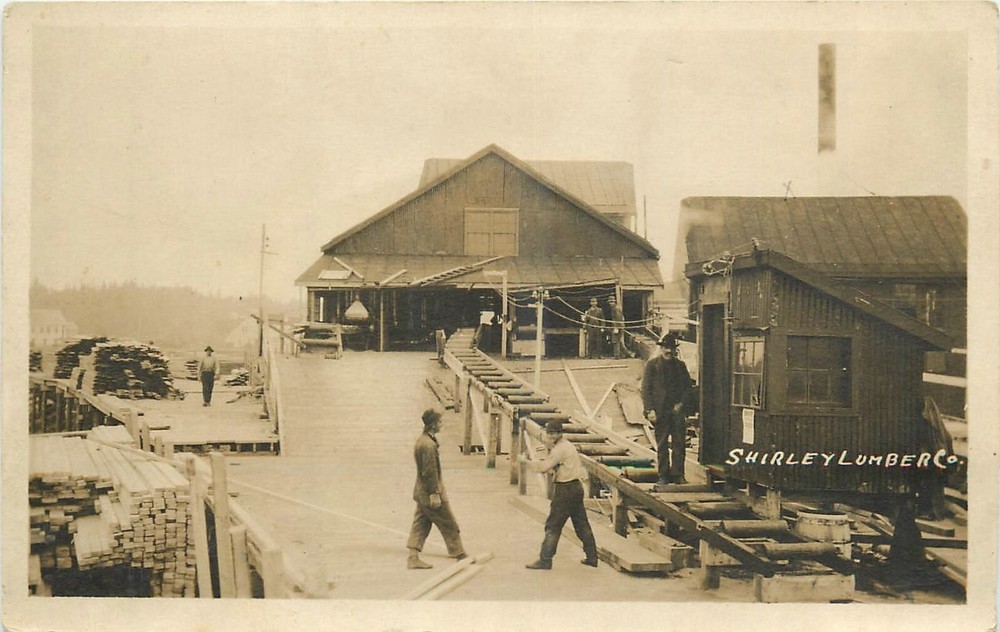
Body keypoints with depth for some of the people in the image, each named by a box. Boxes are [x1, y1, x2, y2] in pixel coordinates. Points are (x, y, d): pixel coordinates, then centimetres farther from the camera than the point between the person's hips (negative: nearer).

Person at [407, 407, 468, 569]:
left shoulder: (421, 440, 10)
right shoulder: (428, 445, -22)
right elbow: (430, 472, -23)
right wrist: (434, 494, -20)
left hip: (421, 492, 10)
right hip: (430, 492, -10)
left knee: (421, 525, 10)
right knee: (449, 525, 3)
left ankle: (413, 558, 8)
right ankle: (460, 556, 14)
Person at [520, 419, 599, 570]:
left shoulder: (560, 448, -14)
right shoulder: (567, 445, 17)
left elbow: (544, 467, -22)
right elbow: (553, 466, 15)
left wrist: (526, 461, -10)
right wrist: (548, 446, 6)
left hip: (566, 489, -10)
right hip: (576, 487, 10)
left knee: (553, 526, -5)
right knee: (581, 524, 14)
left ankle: (545, 560, -4)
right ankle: (592, 557, 19)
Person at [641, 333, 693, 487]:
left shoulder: (680, 365, 13)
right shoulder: (652, 364, 2)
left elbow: (688, 386, 15)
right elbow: (646, 389, -2)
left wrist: (681, 403, -1)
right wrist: (649, 410, -11)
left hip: (677, 410, 3)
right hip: (660, 411, -3)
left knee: (679, 444, 1)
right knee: (662, 445, 2)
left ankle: (678, 474, 7)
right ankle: (663, 476, 8)